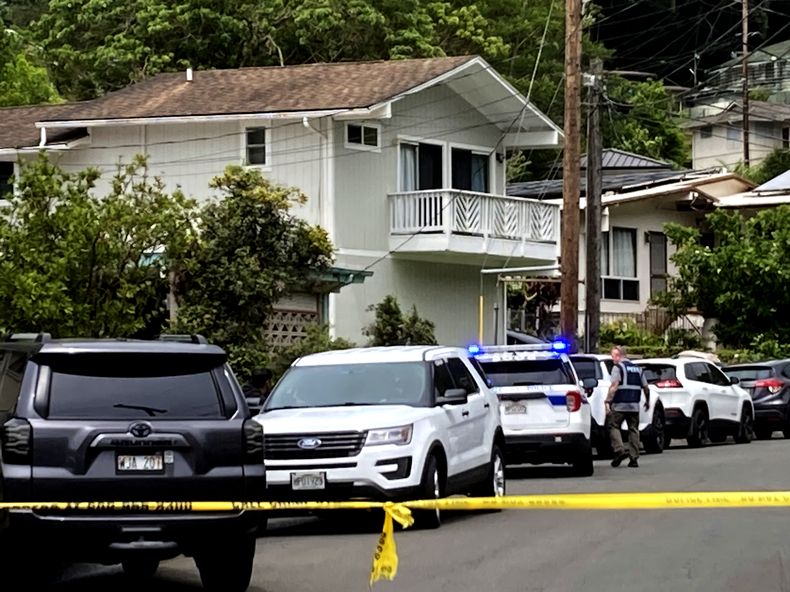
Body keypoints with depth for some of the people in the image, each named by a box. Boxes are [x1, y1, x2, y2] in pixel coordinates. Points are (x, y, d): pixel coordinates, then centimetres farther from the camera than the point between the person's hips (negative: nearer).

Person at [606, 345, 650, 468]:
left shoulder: (618, 367, -4)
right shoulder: (637, 369, 17)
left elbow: (614, 386, -16)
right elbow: (645, 388, 18)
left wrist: (607, 401, -19)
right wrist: (647, 401, 32)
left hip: (619, 405, -6)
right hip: (634, 406, 6)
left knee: (613, 426, 2)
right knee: (633, 429, 8)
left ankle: (619, 450, -15)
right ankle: (634, 458, 6)